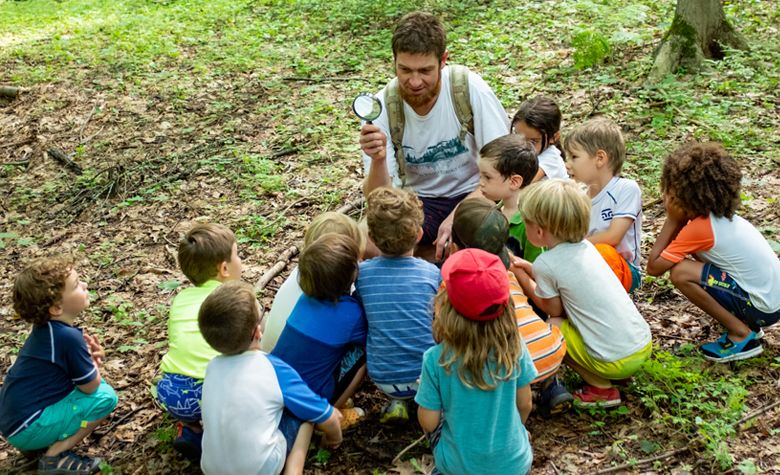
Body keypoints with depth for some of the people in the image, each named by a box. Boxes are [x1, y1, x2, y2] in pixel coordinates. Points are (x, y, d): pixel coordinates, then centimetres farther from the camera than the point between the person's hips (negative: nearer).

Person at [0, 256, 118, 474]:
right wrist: (93, 359, 3)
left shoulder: (47, 327, 3)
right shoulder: (68, 337, -23)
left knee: (96, 383, 15)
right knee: (106, 397, -13)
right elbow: (91, 386, -15)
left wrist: (90, 355, -3)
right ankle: (55, 457, -7)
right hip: (25, 428, -9)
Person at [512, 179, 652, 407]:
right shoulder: (585, 246, 6)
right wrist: (530, 269, 17)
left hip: (616, 361, -8)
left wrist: (522, 277, 8)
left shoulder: (547, 263, -16)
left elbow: (553, 309, -1)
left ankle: (602, 389, 5)